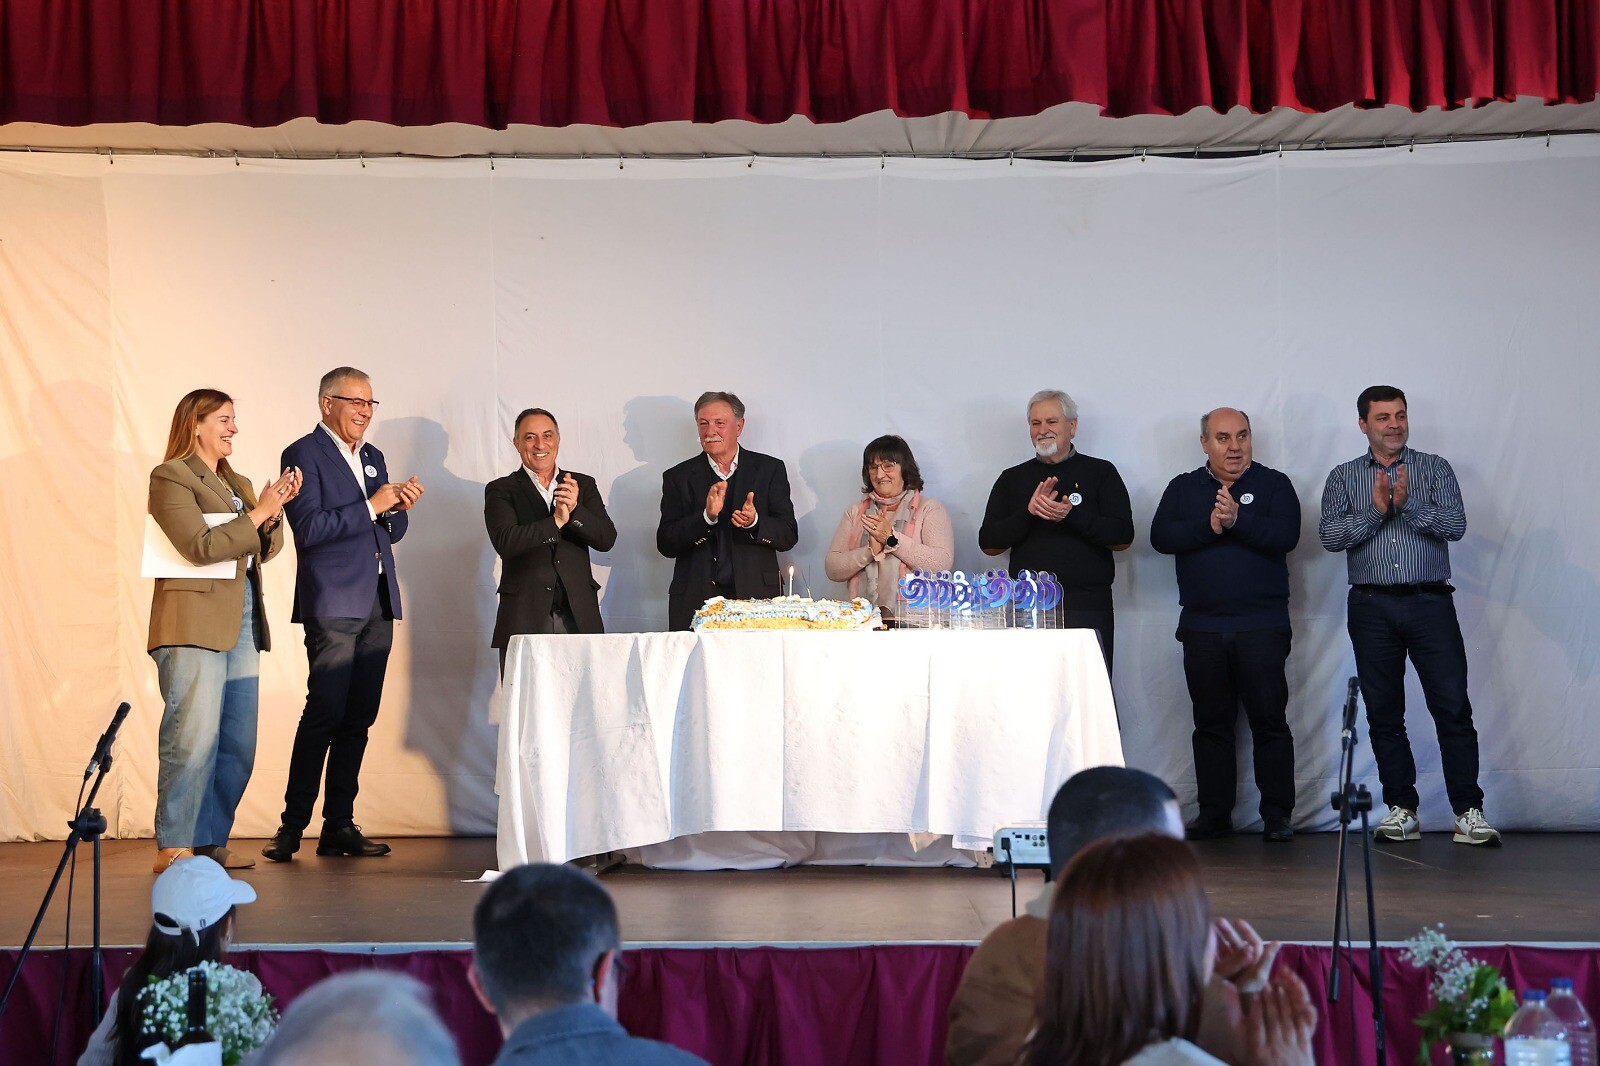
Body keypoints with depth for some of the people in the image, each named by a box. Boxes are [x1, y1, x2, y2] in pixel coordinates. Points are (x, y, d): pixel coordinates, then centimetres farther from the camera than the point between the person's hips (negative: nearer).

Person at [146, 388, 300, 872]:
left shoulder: (237, 483, 22)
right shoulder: (171, 477, -2)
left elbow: (266, 548, 17)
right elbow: (200, 546, -14)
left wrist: (276, 509, 0)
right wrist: (257, 513, -11)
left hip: (240, 623, 8)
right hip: (194, 622, -8)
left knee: (238, 745, 5)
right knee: (194, 738, -10)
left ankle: (211, 841, 12)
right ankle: (173, 848, -6)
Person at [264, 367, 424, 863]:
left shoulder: (372, 457, 20)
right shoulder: (304, 454, -2)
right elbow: (308, 528, -13)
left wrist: (399, 507, 0)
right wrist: (371, 507, -16)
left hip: (377, 603, 7)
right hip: (333, 603, -7)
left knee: (360, 717, 4)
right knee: (325, 711, -12)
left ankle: (339, 826, 8)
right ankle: (292, 826, -6)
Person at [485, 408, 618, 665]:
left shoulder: (584, 485, 15)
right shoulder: (500, 491, 6)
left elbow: (607, 539, 4)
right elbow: (505, 542, -10)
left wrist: (575, 509, -13)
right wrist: (556, 521, -18)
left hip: (579, 619, 2)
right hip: (524, 620, -2)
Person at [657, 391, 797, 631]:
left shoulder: (769, 469, 9)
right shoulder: (679, 477, 8)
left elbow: (789, 536, 5)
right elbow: (665, 545, 0)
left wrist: (755, 522, -15)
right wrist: (707, 516, -15)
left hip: (755, 598, 0)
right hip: (695, 602, 0)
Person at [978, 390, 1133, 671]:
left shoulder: (1100, 472, 9)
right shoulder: (1012, 479, 15)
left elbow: (1123, 537, 0)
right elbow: (988, 544, 8)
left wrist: (1072, 515, -13)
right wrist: (1028, 513, -7)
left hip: (1087, 608, -2)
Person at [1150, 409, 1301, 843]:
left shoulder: (1274, 485, 5)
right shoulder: (1183, 489, 12)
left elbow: (1286, 535, -11)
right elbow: (1161, 537, -3)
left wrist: (1238, 520, -21)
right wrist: (1208, 526, -15)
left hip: (1261, 624, -2)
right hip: (1202, 625, 3)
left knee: (1269, 720, -3)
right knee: (1211, 723, 7)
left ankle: (1277, 815, 1)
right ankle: (1214, 814, 13)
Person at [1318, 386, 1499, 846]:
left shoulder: (1435, 469, 9)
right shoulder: (1344, 477, 10)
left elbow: (1455, 524, -5)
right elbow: (1330, 536, -3)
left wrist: (1407, 503, -17)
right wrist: (1376, 509, -13)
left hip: (1430, 604, -1)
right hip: (1372, 608, 1)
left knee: (1453, 708, -7)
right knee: (1384, 713, 4)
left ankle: (1468, 812, -5)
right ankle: (1401, 810, 13)